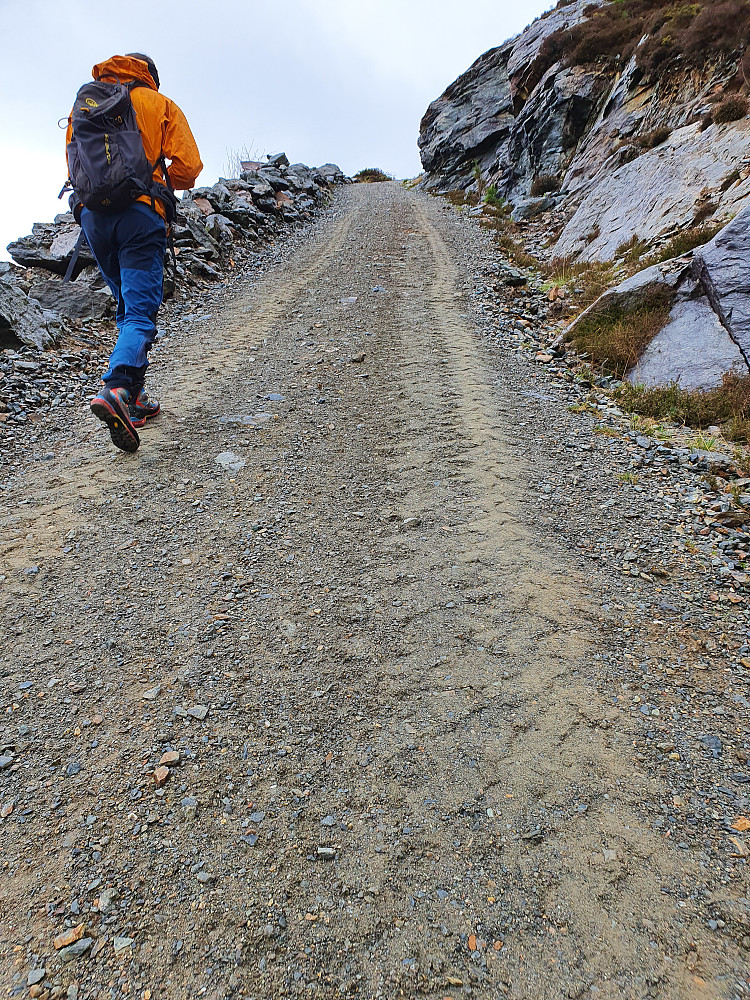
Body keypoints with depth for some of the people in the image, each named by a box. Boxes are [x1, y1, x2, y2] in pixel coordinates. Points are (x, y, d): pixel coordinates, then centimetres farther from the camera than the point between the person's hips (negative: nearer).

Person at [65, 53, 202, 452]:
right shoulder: (161, 105, 12)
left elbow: (74, 166, 21)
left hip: (92, 214, 5)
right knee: (141, 311, -12)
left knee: (128, 306, 15)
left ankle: (134, 398, 11)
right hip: (140, 213, -4)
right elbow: (188, 166, 2)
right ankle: (116, 389, -37)